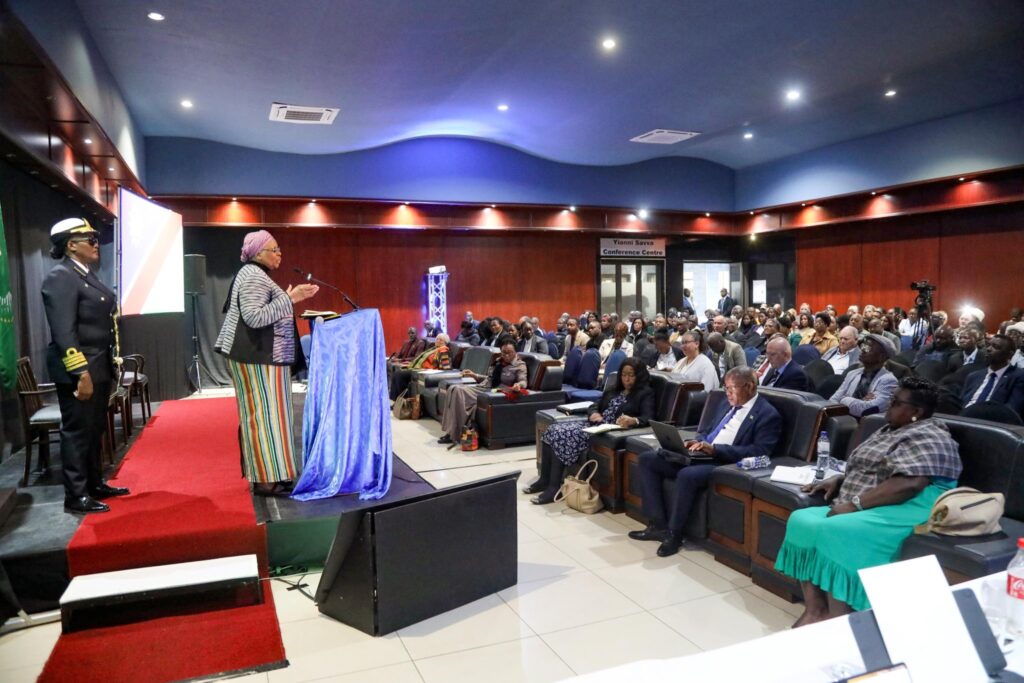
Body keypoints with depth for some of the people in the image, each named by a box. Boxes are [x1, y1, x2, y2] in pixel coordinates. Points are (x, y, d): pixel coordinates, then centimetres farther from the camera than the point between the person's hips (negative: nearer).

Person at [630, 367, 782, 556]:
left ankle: (673, 533, -17)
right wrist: (697, 442, 3)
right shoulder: (728, 405, 20)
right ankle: (658, 524, -4)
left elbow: (759, 451, -16)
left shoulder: (767, 415, -5)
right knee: (648, 459, -3)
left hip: (727, 464, -9)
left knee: (687, 475, -38)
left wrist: (715, 449, -22)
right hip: (701, 455, 9)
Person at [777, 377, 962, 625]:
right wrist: (838, 480, 12)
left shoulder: (928, 439, -9)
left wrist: (854, 503, -23)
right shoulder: (889, 430, 22)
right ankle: (815, 609, -14)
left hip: (901, 511, -10)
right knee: (801, 521, -10)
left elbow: (910, 484, -23)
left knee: (833, 532, -32)